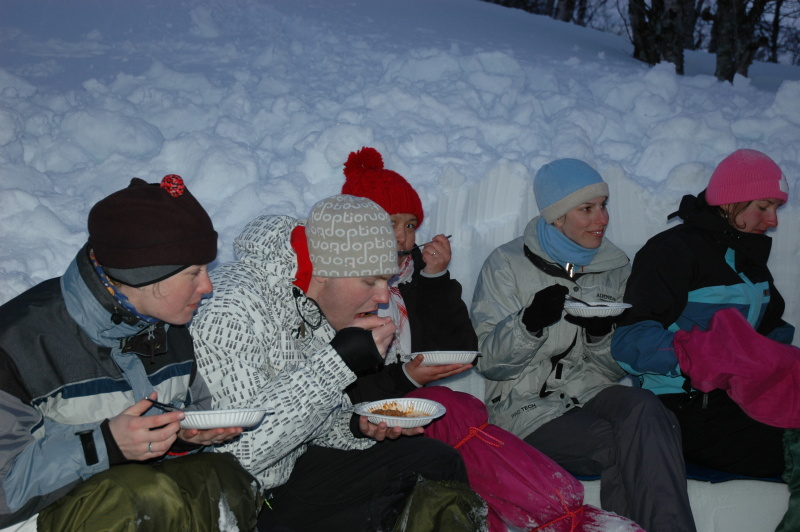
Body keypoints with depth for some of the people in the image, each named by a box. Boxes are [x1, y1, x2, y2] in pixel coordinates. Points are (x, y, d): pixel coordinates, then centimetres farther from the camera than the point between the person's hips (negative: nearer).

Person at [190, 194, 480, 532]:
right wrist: (338, 363, -32)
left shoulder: (320, 306, 0)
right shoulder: (229, 312, -25)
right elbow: (236, 451, -32)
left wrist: (357, 426, -11)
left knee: (436, 462, 1)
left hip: (292, 467, 8)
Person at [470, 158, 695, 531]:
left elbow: (617, 367, 12)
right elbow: (488, 360, -5)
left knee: (643, 408, -31)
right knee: (622, 447, -29)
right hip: (527, 405, -3)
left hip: (592, 393, 4)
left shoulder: (615, 268, 12)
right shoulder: (507, 265, 1)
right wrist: (530, 322, -24)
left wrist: (602, 335, -11)